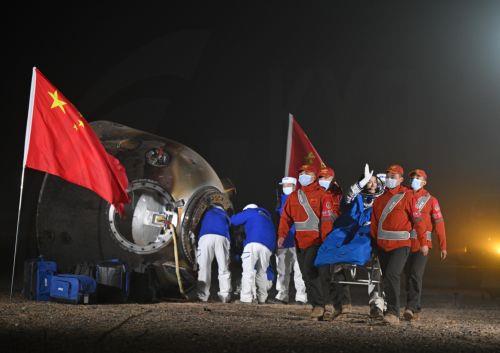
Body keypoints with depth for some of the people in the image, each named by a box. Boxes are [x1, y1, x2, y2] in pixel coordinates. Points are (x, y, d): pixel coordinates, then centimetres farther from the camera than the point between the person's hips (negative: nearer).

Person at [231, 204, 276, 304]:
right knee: (262, 272, 17)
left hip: (254, 243, -6)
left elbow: (234, 220, 16)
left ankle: (246, 298, -18)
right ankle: (262, 299, 16)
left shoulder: (250, 212, 18)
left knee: (248, 271, -10)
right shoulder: (267, 217, 37)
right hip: (268, 247, 6)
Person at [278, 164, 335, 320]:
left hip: (316, 241, -6)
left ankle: (319, 304, -9)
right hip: (300, 242, 7)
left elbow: (327, 219, -8)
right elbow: (286, 217, 10)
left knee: (310, 271, -18)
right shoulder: (294, 196, 15)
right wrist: (282, 235, -5)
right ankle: (316, 307, 15)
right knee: (306, 275, 7)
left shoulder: (322, 195, -1)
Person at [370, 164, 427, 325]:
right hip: (383, 245, 6)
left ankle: (393, 313, -20)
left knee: (392, 275, -20)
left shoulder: (406, 197, -3)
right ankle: (391, 311, 21)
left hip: (401, 245, -6)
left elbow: (418, 220, -3)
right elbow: (374, 223, 13)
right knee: (386, 279, 10)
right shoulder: (380, 199, 12)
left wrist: (423, 243, -5)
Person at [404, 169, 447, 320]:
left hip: (423, 244, -4)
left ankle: (411, 308, -20)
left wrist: (443, 246, -1)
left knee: (416, 275, -15)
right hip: (406, 243, 4)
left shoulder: (431, 200, 3)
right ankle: (416, 308, 19)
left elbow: (439, 223, 2)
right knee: (409, 276, 8)